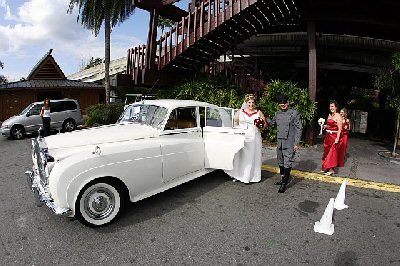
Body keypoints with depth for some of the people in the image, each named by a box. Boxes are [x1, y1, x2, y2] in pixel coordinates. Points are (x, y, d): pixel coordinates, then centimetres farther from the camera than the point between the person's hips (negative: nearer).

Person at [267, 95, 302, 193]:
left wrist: (297, 143, -12)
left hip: (290, 143, -6)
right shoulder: (277, 113, 9)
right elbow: (272, 122, 26)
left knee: (287, 163, -4)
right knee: (280, 162, 16)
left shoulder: (294, 113, -7)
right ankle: (283, 179, 32)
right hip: (280, 142, 6)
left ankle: (284, 184, 3)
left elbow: (299, 128, -8)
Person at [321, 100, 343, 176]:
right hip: (328, 136, 7)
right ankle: (325, 167, 22)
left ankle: (331, 170, 7)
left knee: (332, 152, -2)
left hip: (334, 136, -7)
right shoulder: (329, 115, 12)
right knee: (326, 151, 11)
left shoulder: (338, 116, -11)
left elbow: (339, 129, -15)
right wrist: (325, 126, 3)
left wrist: (337, 138, -22)